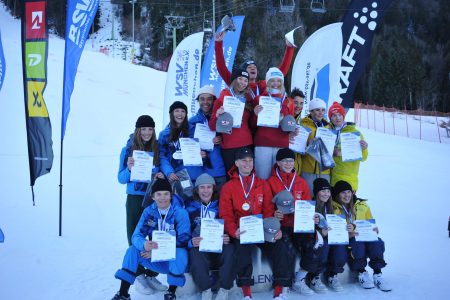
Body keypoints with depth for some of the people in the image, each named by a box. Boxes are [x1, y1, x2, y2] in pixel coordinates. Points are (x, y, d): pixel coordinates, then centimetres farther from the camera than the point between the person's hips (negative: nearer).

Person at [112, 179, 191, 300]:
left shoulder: (180, 212, -13)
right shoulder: (148, 212, -3)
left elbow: (183, 240, -20)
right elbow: (136, 236, -11)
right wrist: (144, 245, -37)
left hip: (175, 259, -3)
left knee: (180, 253, -34)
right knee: (133, 250, -15)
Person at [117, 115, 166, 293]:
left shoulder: (158, 149, 4)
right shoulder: (128, 149, 0)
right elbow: (121, 178, 0)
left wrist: (161, 176, -11)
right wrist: (129, 169, -20)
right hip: (135, 199, -1)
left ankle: (151, 275, 14)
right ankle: (139, 276, 11)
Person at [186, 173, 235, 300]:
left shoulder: (220, 207, 11)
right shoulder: (190, 209, 10)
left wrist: (227, 239, -16)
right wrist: (191, 242, -19)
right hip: (199, 246, -1)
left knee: (229, 250, -33)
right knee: (195, 253, -36)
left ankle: (224, 289, -21)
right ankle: (206, 289, -21)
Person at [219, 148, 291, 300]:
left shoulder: (263, 185, 14)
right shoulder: (228, 187, 7)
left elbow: (269, 210, 8)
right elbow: (225, 215, 0)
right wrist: (234, 231, -19)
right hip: (242, 231, -2)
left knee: (279, 247, -21)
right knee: (242, 247, -33)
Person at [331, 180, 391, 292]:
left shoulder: (362, 205, 13)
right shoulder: (333, 208, 2)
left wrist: (373, 229, -8)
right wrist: (347, 234, -23)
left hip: (364, 238, 3)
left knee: (377, 242, -30)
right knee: (357, 242, -36)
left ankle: (377, 274, -26)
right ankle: (362, 273, -20)